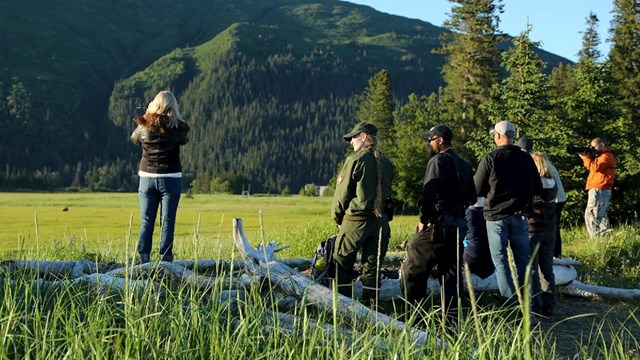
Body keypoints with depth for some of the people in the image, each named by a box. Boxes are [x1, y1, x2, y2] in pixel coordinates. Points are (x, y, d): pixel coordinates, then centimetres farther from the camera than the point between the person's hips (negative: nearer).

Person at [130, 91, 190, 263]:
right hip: (171, 178, -2)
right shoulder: (179, 127, -7)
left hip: (147, 178, 2)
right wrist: (175, 118, 16)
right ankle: (165, 259, -1)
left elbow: (134, 140, 16)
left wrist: (147, 115, 18)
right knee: (167, 222, 2)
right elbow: (185, 139, 14)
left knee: (146, 222, 8)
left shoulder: (144, 125, -4)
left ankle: (143, 259, 5)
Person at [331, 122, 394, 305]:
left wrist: (337, 216, 6)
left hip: (355, 221, -6)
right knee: (372, 267, 9)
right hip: (380, 222, 6)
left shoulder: (355, 160, -11)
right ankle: (370, 305, 9)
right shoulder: (386, 163, 8)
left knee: (342, 263, 6)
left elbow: (342, 192, -6)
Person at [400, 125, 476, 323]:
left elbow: (429, 193, -18)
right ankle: (452, 315, 8)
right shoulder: (464, 165, 17)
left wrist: (423, 220, -12)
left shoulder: (438, 161, -8)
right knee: (451, 271, 10)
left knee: (412, 269, -2)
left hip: (439, 223, -8)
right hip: (459, 224, 8)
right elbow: (471, 197, 20)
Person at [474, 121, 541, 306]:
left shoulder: (490, 159, -11)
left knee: (500, 260, 4)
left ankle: (510, 303, -2)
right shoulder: (526, 158, 1)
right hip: (520, 216, 4)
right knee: (523, 259, 14)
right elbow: (537, 188, 8)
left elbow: (477, 190, -7)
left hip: (496, 216, -3)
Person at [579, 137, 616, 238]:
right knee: (601, 215, 13)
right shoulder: (601, 156, 23)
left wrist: (585, 158, -13)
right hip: (600, 190, 11)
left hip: (599, 190, -11)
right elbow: (592, 167, 19)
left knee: (590, 215, -14)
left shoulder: (606, 156, -9)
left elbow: (595, 167, -22)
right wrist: (586, 157, 6)